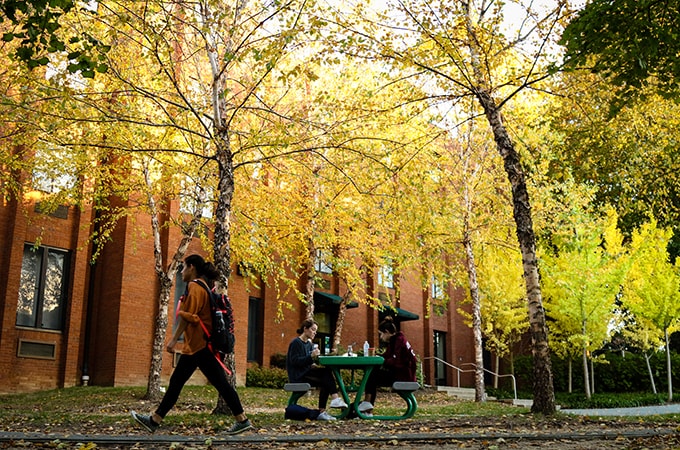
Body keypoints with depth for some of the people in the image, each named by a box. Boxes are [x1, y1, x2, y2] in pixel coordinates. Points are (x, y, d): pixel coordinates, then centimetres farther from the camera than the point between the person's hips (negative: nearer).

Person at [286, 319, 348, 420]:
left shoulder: (308, 344, 17)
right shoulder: (296, 343, -9)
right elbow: (294, 361, -19)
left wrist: (313, 365, -2)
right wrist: (311, 356, -27)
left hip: (306, 373, 9)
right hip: (297, 376, -9)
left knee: (325, 383, -14)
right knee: (326, 372, -23)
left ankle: (322, 412, -16)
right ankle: (335, 399, -29)